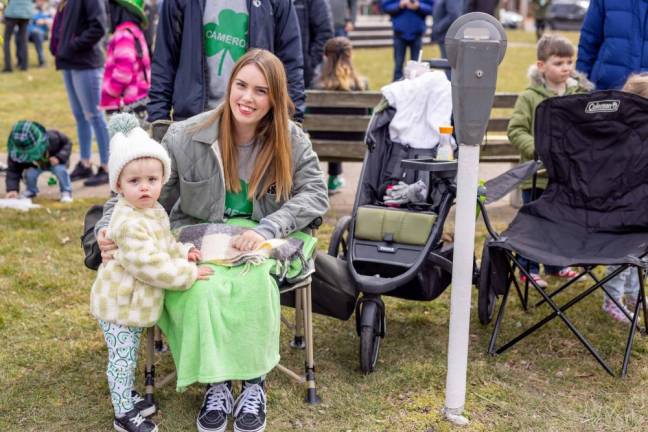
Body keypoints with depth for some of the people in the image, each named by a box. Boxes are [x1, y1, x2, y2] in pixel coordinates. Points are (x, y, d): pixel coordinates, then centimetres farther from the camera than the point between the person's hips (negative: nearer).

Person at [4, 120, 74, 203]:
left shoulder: (52, 138, -36)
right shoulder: (17, 152, -32)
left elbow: (67, 143, -19)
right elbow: (13, 170, -30)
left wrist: (59, 157, -35)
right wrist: (12, 189, -43)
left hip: (54, 161, -2)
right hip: (36, 165, 2)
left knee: (60, 169, -33)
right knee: (29, 173, -29)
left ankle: (66, 192, -7)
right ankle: (31, 191, 5)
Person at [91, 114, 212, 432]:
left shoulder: (153, 210, 3)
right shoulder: (129, 223, -29)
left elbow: (163, 243, 20)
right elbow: (149, 264, -32)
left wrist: (183, 251, 1)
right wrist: (188, 274, -25)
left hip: (133, 301, 9)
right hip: (118, 304, -9)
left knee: (129, 355, 24)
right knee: (122, 358, 3)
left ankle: (127, 396, 41)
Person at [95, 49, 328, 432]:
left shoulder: (291, 139, -4)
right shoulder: (186, 137, -8)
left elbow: (315, 193, -9)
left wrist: (265, 229, -24)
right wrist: (110, 229, -21)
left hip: (260, 241, 0)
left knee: (251, 282, -34)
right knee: (202, 288, -33)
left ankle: (255, 380, -15)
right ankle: (216, 382, -12)